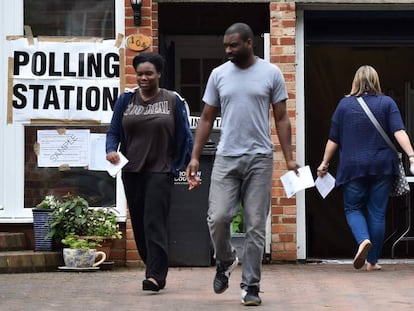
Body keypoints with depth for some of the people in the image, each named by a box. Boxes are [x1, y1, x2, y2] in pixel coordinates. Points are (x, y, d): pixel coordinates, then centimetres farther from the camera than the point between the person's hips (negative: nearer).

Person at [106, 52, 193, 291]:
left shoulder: (173, 101, 1)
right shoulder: (126, 100, 8)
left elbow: (184, 137, 4)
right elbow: (114, 131, 8)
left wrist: (187, 165, 1)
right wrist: (111, 149, -12)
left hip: (160, 172, -4)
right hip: (132, 171, 4)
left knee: (155, 223, -13)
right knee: (139, 224, 8)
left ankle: (156, 275, -16)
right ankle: (155, 267, 21)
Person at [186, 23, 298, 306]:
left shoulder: (271, 73, 1)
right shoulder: (219, 74, 7)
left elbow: (281, 118, 2)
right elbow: (207, 119, 10)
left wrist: (289, 158, -6)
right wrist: (195, 157, 3)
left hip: (259, 158, -2)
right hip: (226, 157, 2)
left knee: (256, 226, 0)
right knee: (218, 218, -8)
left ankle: (251, 287, 7)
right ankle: (226, 261, 22)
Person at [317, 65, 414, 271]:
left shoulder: (345, 104, 2)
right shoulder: (387, 103, 1)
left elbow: (333, 139, 5)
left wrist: (324, 163, 15)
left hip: (353, 167, -1)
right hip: (382, 167, 1)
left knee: (353, 208, 11)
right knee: (377, 212, 7)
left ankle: (363, 239, -18)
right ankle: (372, 261, 9)